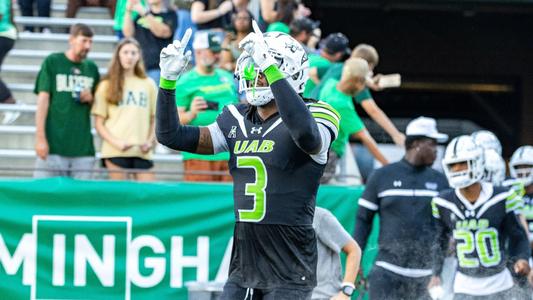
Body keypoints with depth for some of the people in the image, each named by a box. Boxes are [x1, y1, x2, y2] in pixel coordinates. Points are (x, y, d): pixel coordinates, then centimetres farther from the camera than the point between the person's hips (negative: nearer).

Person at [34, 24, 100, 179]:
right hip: (54, 143, -4)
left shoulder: (91, 68, 13)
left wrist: (90, 98, -3)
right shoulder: (52, 62, 2)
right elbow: (43, 100, -2)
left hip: (83, 146, 4)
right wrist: (40, 138, -9)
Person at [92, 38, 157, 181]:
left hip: (142, 152, 2)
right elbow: (99, 123, 5)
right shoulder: (107, 86, 8)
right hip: (116, 151, -2)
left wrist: (150, 141, 0)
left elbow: (155, 120, 16)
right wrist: (115, 142, -9)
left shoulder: (148, 85, 14)